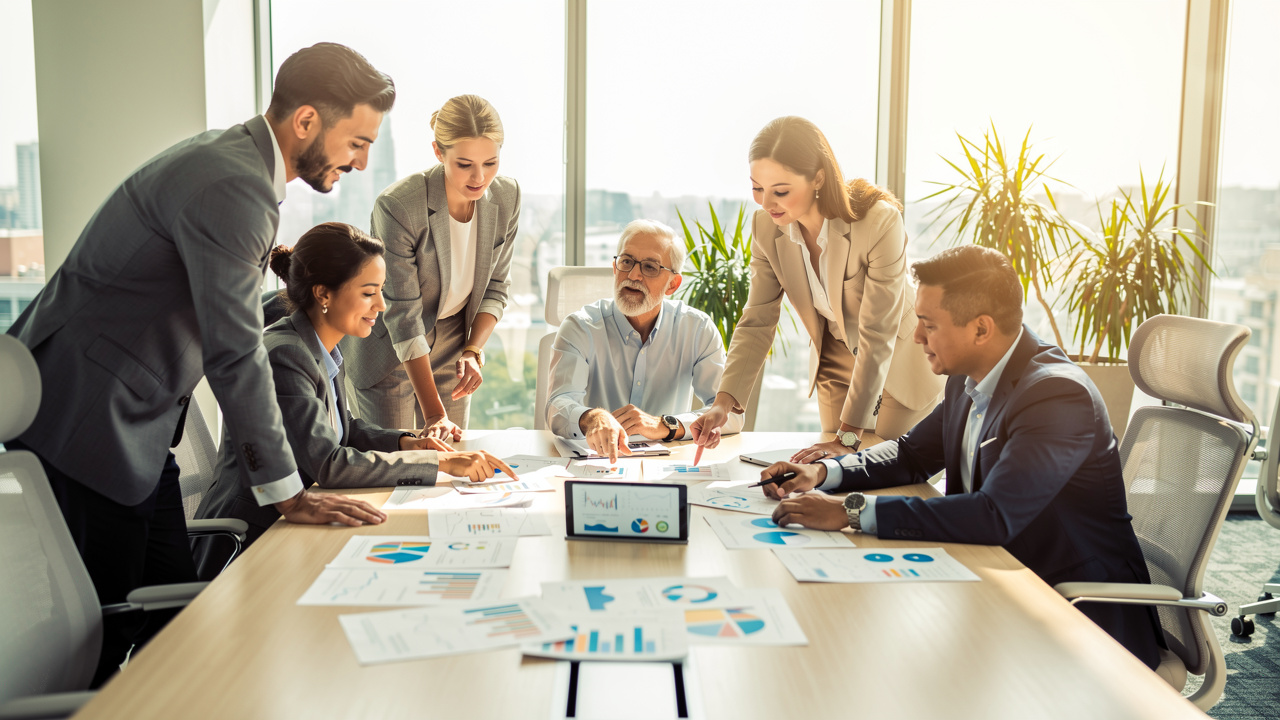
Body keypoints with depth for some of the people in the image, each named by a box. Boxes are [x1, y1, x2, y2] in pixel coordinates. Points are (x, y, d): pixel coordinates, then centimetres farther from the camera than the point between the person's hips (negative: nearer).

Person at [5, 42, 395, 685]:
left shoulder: (237, 162, 10)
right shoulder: (231, 186, -23)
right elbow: (234, 351, -24)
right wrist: (287, 493, -18)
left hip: (135, 422, 10)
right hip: (85, 420, -10)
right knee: (103, 633, -1)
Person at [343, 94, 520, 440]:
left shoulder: (506, 196, -12)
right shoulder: (397, 207, -28)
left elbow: (496, 285, 0)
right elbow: (403, 316, -27)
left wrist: (473, 351, -16)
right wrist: (434, 413, -29)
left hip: (452, 343, 5)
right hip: (388, 348, -4)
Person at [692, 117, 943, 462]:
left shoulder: (880, 220, -34)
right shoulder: (766, 227, -18)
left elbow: (877, 336, -33)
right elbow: (757, 322, -14)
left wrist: (848, 437, -33)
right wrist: (724, 402, -28)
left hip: (901, 365, -4)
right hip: (836, 361, 4)